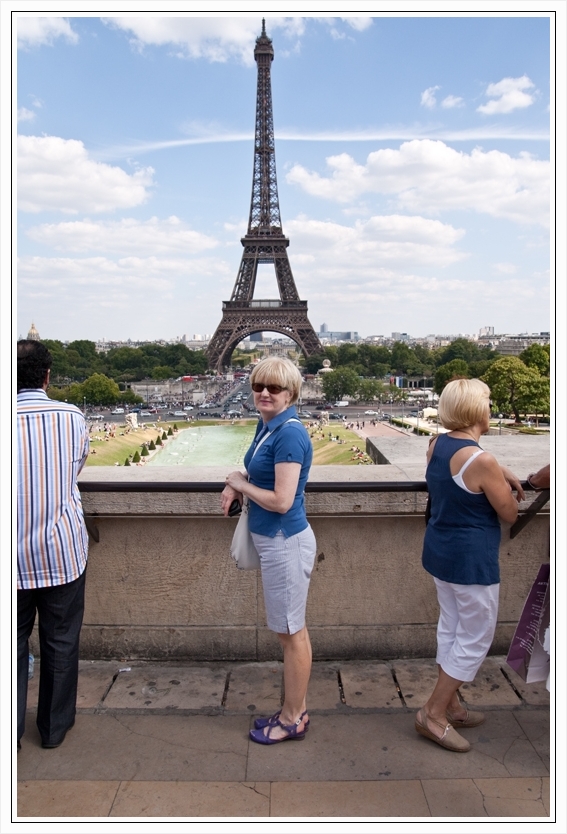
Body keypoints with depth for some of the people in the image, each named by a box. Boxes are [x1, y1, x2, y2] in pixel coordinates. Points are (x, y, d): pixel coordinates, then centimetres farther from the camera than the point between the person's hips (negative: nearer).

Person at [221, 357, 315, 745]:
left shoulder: (290, 433, -21)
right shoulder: (267, 426, 6)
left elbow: (281, 501, -24)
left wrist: (240, 483, -10)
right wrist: (235, 485, 0)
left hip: (285, 542, -10)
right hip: (275, 540, 10)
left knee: (292, 632, 7)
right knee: (292, 630, 19)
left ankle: (293, 720, 24)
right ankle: (295, 710, 35)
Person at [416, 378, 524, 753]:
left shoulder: (437, 445, 0)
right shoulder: (481, 461, -25)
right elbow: (510, 514, -12)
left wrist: (501, 472, 10)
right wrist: (505, 487, 8)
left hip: (439, 552, 9)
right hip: (471, 560, -8)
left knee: (451, 629, 20)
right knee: (476, 638, 8)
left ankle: (451, 706, 34)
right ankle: (433, 713, 15)